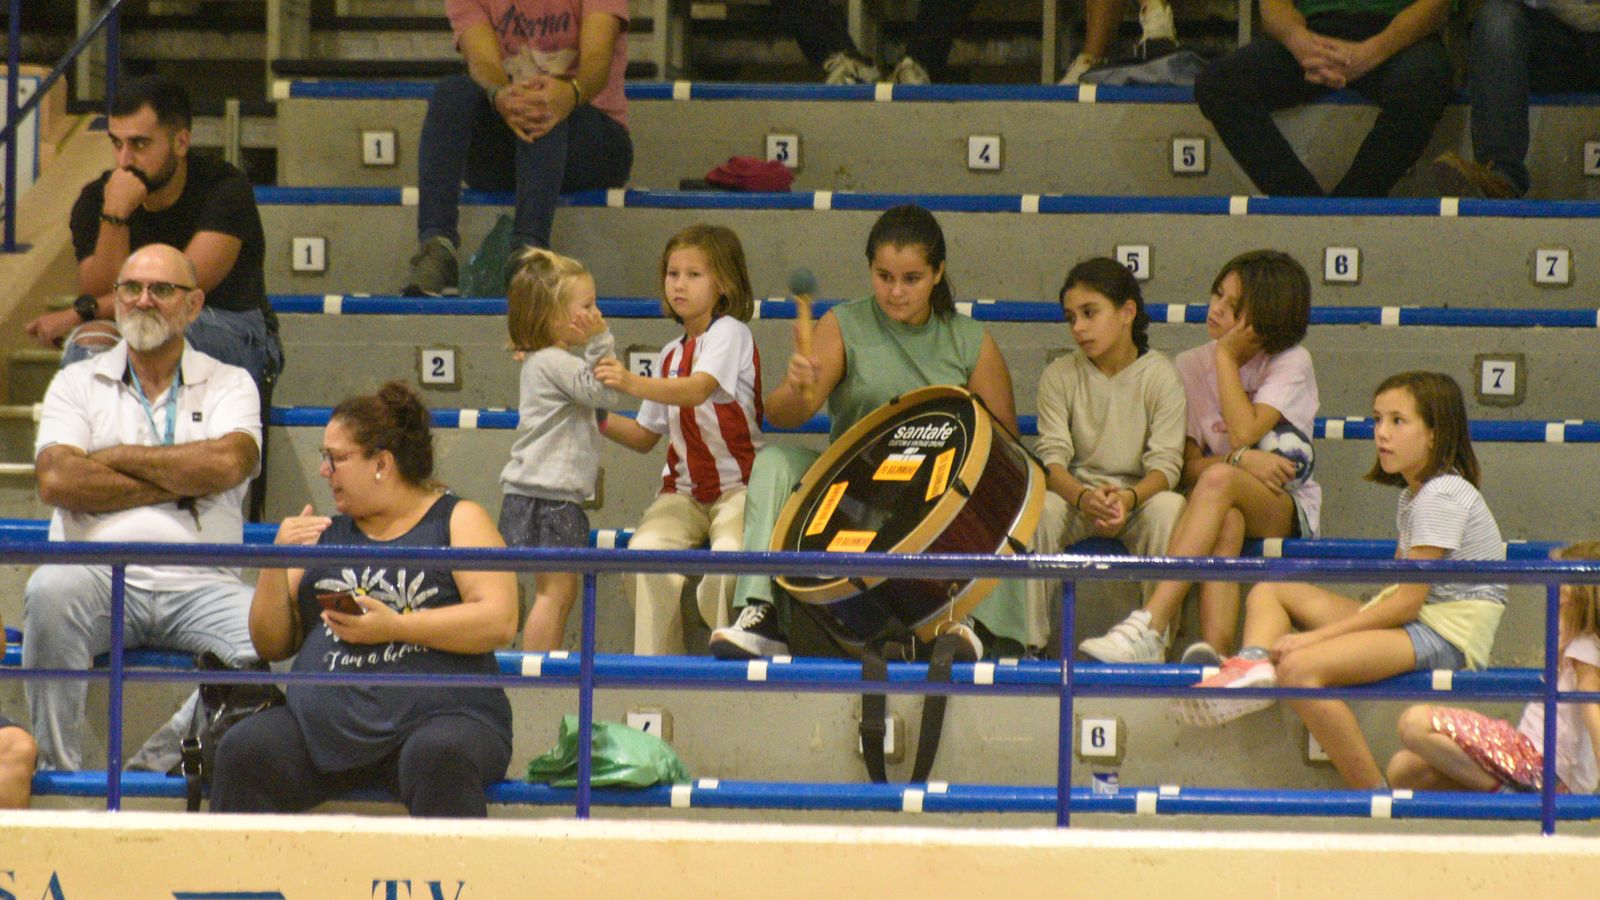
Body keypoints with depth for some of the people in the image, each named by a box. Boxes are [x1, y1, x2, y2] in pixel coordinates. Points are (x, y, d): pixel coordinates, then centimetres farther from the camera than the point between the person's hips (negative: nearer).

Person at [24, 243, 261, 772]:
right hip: (100, 576, 0)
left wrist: (115, 457, -1)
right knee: (50, 589, -35)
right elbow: (57, 481, -2)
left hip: (200, 584, 0)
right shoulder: (77, 384, 17)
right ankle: (56, 767, -23)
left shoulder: (229, 385, 16)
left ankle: (155, 765, -18)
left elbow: (229, 463, -6)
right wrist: (180, 484, -3)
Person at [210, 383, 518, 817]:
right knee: (242, 752, -25)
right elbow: (271, 645, 20)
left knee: (438, 759, -38)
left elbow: (500, 622, -4)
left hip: (439, 712, -4)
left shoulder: (458, 520, 10)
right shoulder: (325, 534, 22)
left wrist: (394, 626, -11)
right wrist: (277, 562, 4)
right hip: (326, 724, 4)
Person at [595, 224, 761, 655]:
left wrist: (633, 384, -40)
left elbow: (699, 390, -25)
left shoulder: (729, 333, -5)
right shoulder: (670, 355, 16)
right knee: (647, 548, -26)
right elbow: (645, 436, 20)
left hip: (738, 485, -5)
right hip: (683, 488, 5)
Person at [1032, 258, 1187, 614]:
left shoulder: (1161, 375, -4)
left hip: (1142, 495, -1)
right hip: (1076, 494, 1)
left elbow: (1165, 462, -12)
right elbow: (1052, 455, -8)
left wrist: (1128, 498, -33)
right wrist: (1083, 497, -31)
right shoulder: (1059, 377, 2)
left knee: (1170, 509, -34)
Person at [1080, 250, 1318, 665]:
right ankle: (1213, 650, -58)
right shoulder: (1190, 366, 8)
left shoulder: (1291, 363, 0)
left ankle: (1150, 626, -50)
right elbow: (1188, 466, 0)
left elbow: (1244, 432, -16)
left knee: (1218, 481, -36)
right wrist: (1240, 460, -20)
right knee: (1226, 522, -37)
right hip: (1222, 506, 2)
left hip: (1287, 510, -2)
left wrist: (1226, 355, -8)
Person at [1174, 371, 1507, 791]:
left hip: (1448, 634, -11)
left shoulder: (1442, 497, -13)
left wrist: (1316, 635, -16)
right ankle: (1252, 666, -21)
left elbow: (1408, 601, -18)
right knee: (1268, 591, 11)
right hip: (1414, 622, 11)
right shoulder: (1413, 495, 19)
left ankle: (1376, 799, -27)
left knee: (1300, 669, -30)